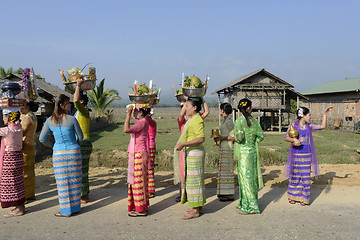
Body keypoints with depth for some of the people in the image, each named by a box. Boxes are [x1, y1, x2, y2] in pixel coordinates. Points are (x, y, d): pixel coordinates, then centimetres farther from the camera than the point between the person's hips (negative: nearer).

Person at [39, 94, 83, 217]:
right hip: (73, 152, -1)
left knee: (62, 182, 8)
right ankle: (75, 207, 20)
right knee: (74, 180, 10)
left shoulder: (49, 121, -5)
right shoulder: (71, 119, -13)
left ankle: (66, 210, 14)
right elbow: (80, 137, -2)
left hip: (58, 153, 1)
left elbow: (41, 139, 5)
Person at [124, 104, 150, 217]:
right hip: (135, 154, 10)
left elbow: (127, 130, -27)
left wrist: (128, 114, -20)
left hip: (139, 155, -10)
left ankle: (141, 210, 3)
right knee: (136, 181, 16)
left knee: (138, 180, -5)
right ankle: (141, 206, 26)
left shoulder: (143, 122, -15)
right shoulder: (140, 122, 15)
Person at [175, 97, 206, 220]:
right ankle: (198, 206, 26)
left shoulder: (197, 120, -18)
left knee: (194, 180, -5)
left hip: (195, 153, -10)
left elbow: (201, 139, -27)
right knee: (195, 179, 15)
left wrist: (183, 144, -28)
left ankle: (195, 210, 3)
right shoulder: (191, 119, 12)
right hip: (190, 153, 10)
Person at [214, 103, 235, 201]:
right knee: (225, 170, 14)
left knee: (227, 170, -5)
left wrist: (221, 138, -16)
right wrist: (218, 138, 12)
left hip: (227, 148, -10)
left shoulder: (229, 121, -15)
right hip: (224, 148, 10)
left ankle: (230, 195, 0)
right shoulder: (226, 121, 14)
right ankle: (226, 192, 23)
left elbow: (234, 136, -20)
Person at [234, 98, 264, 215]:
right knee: (252, 176, 12)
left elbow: (239, 137, -20)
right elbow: (261, 136, 5)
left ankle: (249, 206, 4)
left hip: (243, 151, -5)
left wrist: (234, 138, 1)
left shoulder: (239, 121, -11)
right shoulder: (254, 121, 3)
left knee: (245, 177, 0)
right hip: (253, 150, 5)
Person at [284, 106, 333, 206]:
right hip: (296, 154, -3)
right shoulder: (293, 125, -4)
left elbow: (323, 126, 6)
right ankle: (291, 196, 21)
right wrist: (294, 139, -28)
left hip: (307, 155, 4)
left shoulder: (309, 126, 8)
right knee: (295, 175, 5)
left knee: (306, 176, 4)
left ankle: (303, 198, 14)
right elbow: (286, 138, -8)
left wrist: (325, 113, 3)